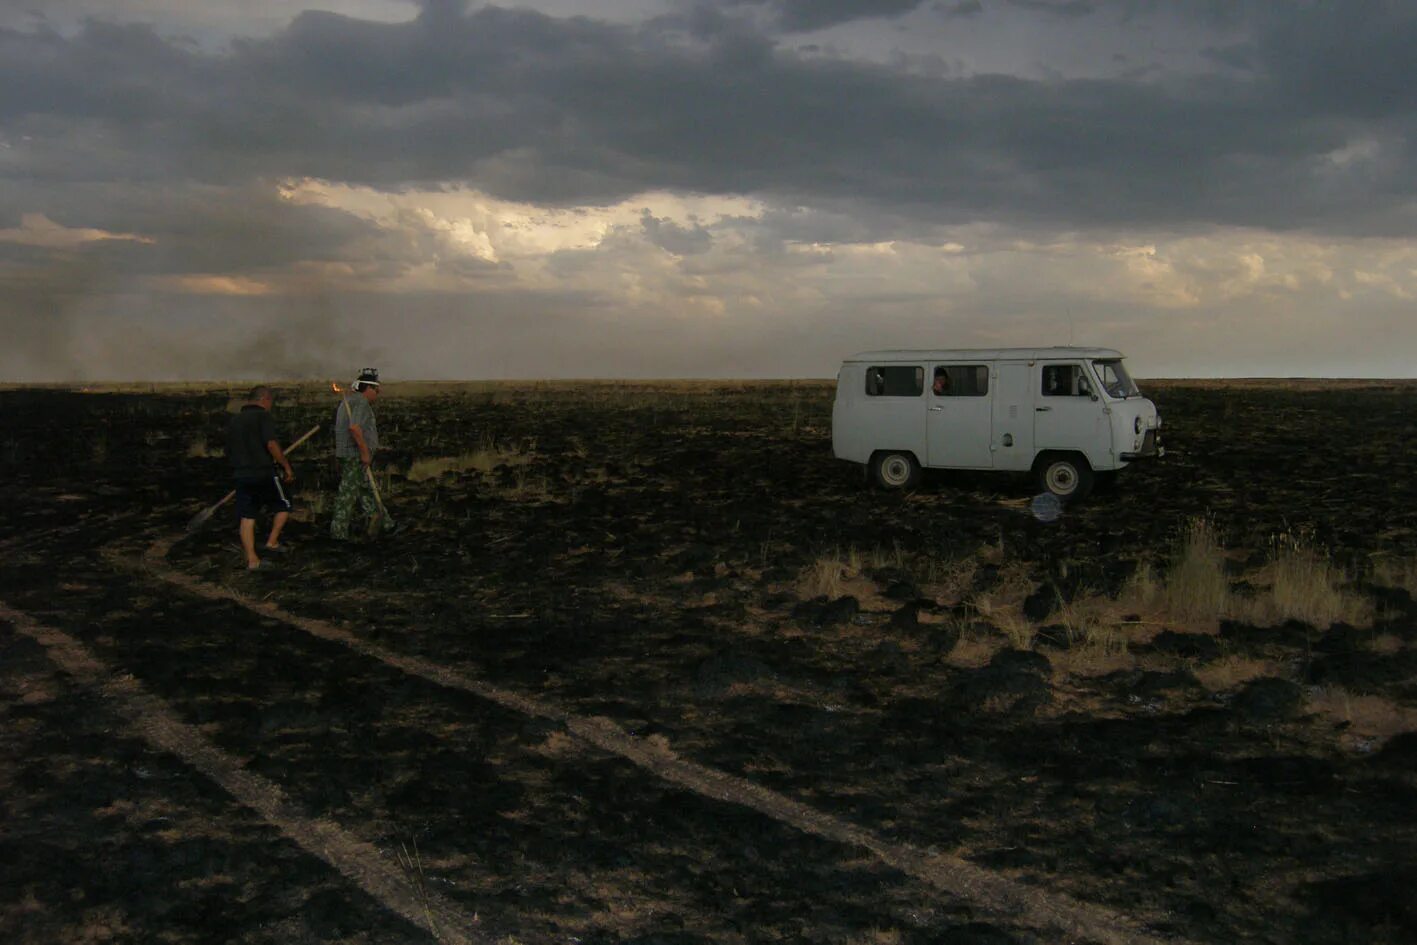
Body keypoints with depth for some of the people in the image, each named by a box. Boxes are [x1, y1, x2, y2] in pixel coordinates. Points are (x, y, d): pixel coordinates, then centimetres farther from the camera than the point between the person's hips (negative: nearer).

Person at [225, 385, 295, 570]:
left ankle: (251, 558, 2)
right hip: (264, 473, -6)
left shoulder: (234, 421, 15)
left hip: (241, 476, 6)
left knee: (246, 517, 5)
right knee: (284, 506, 15)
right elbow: (271, 444, -19)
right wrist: (286, 466, -12)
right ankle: (272, 541, 9)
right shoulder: (263, 416, -7)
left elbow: (229, 451, 20)